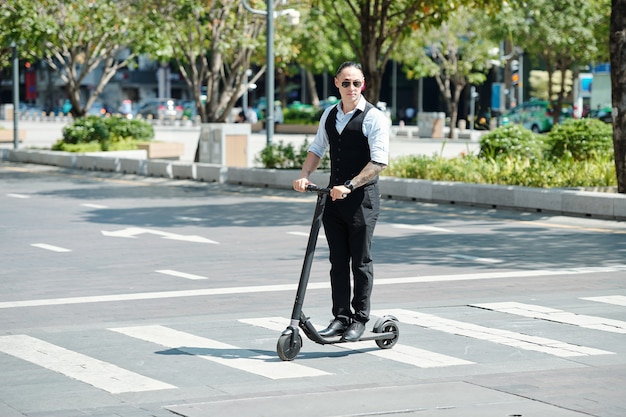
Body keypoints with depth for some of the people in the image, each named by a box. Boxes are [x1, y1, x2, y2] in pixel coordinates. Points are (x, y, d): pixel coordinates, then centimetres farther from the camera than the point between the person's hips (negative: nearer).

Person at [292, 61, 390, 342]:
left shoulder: (374, 118, -10)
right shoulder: (329, 114, 10)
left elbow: (379, 162, -16)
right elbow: (317, 149, 19)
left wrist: (349, 186, -23)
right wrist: (304, 176, 2)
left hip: (362, 198, -6)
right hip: (333, 196, 6)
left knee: (360, 262, 2)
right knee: (338, 261, 8)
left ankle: (360, 319, 11)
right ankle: (340, 317, 14)